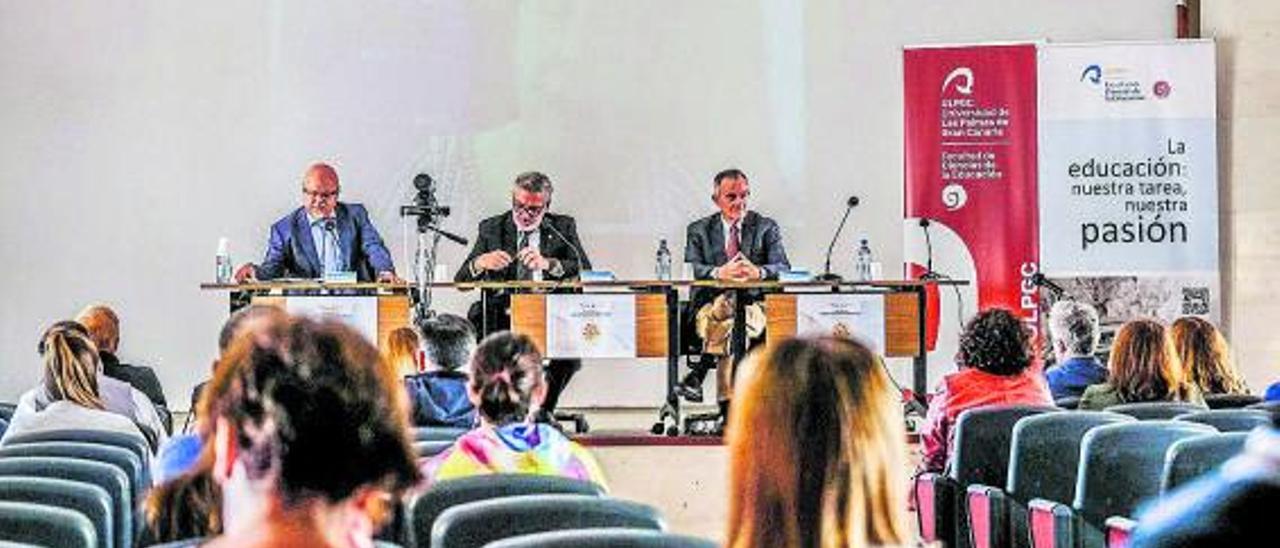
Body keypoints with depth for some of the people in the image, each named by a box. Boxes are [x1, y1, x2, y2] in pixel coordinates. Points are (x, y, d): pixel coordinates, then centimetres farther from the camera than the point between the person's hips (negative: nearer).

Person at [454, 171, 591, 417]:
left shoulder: (563, 228, 9)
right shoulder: (491, 229, 10)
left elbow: (586, 273, -6)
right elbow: (460, 281, 3)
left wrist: (549, 264, -24)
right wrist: (480, 263, -21)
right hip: (501, 318, 1)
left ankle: (542, 410, -3)